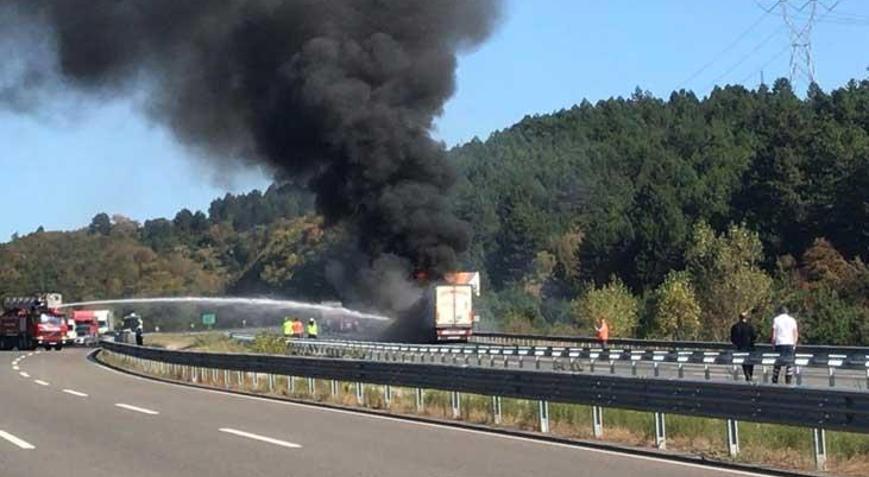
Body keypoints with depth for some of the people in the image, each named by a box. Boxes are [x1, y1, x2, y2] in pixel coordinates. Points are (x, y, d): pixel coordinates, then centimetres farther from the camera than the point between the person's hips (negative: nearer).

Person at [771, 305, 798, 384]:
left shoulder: (776, 319, 3)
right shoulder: (792, 320, 9)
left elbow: (774, 334, 0)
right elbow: (796, 334, 6)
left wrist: (773, 345, 6)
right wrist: (794, 344, 13)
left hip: (779, 343, -1)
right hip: (790, 344, 1)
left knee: (777, 364, 4)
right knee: (789, 363, 3)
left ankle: (775, 381, 5)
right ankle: (788, 381, -2)